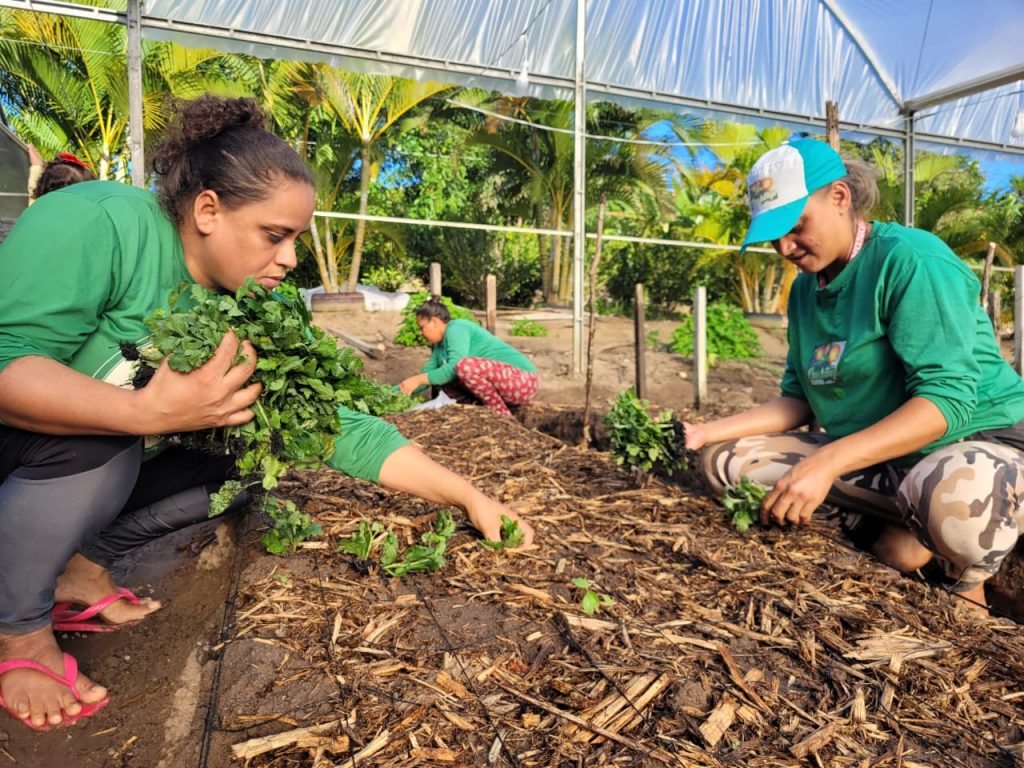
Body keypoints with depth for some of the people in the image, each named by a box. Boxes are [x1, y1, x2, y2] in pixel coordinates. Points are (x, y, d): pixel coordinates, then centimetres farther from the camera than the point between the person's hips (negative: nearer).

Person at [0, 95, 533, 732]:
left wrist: (469, 496, -18)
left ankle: (85, 568, 6)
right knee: (96, 439, -32)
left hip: (114, 465, 5)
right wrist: (149, 412, -48)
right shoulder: (97, 223, -28)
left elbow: (342, 425, -14)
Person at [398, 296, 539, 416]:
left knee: (465, 366, -33)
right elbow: (428, 372, 15)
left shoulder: (456, 329, -14)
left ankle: (503, 417, -15)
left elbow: (454, 368, -27)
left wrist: (418, 380, -24)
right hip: (500, 383, 10)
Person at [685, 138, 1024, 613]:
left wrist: (826, 462, -36)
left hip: (978, 441, -6)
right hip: (875, 456, 6)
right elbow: (799, 399, 6)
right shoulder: (805, 289, 5)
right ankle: (901, 529, -7)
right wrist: (706, 432, -6)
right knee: (726, 459, -9)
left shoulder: (910, 259, -16)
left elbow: (946, 399, -25)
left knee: (952, 497, -42)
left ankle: (968, 585, -4)